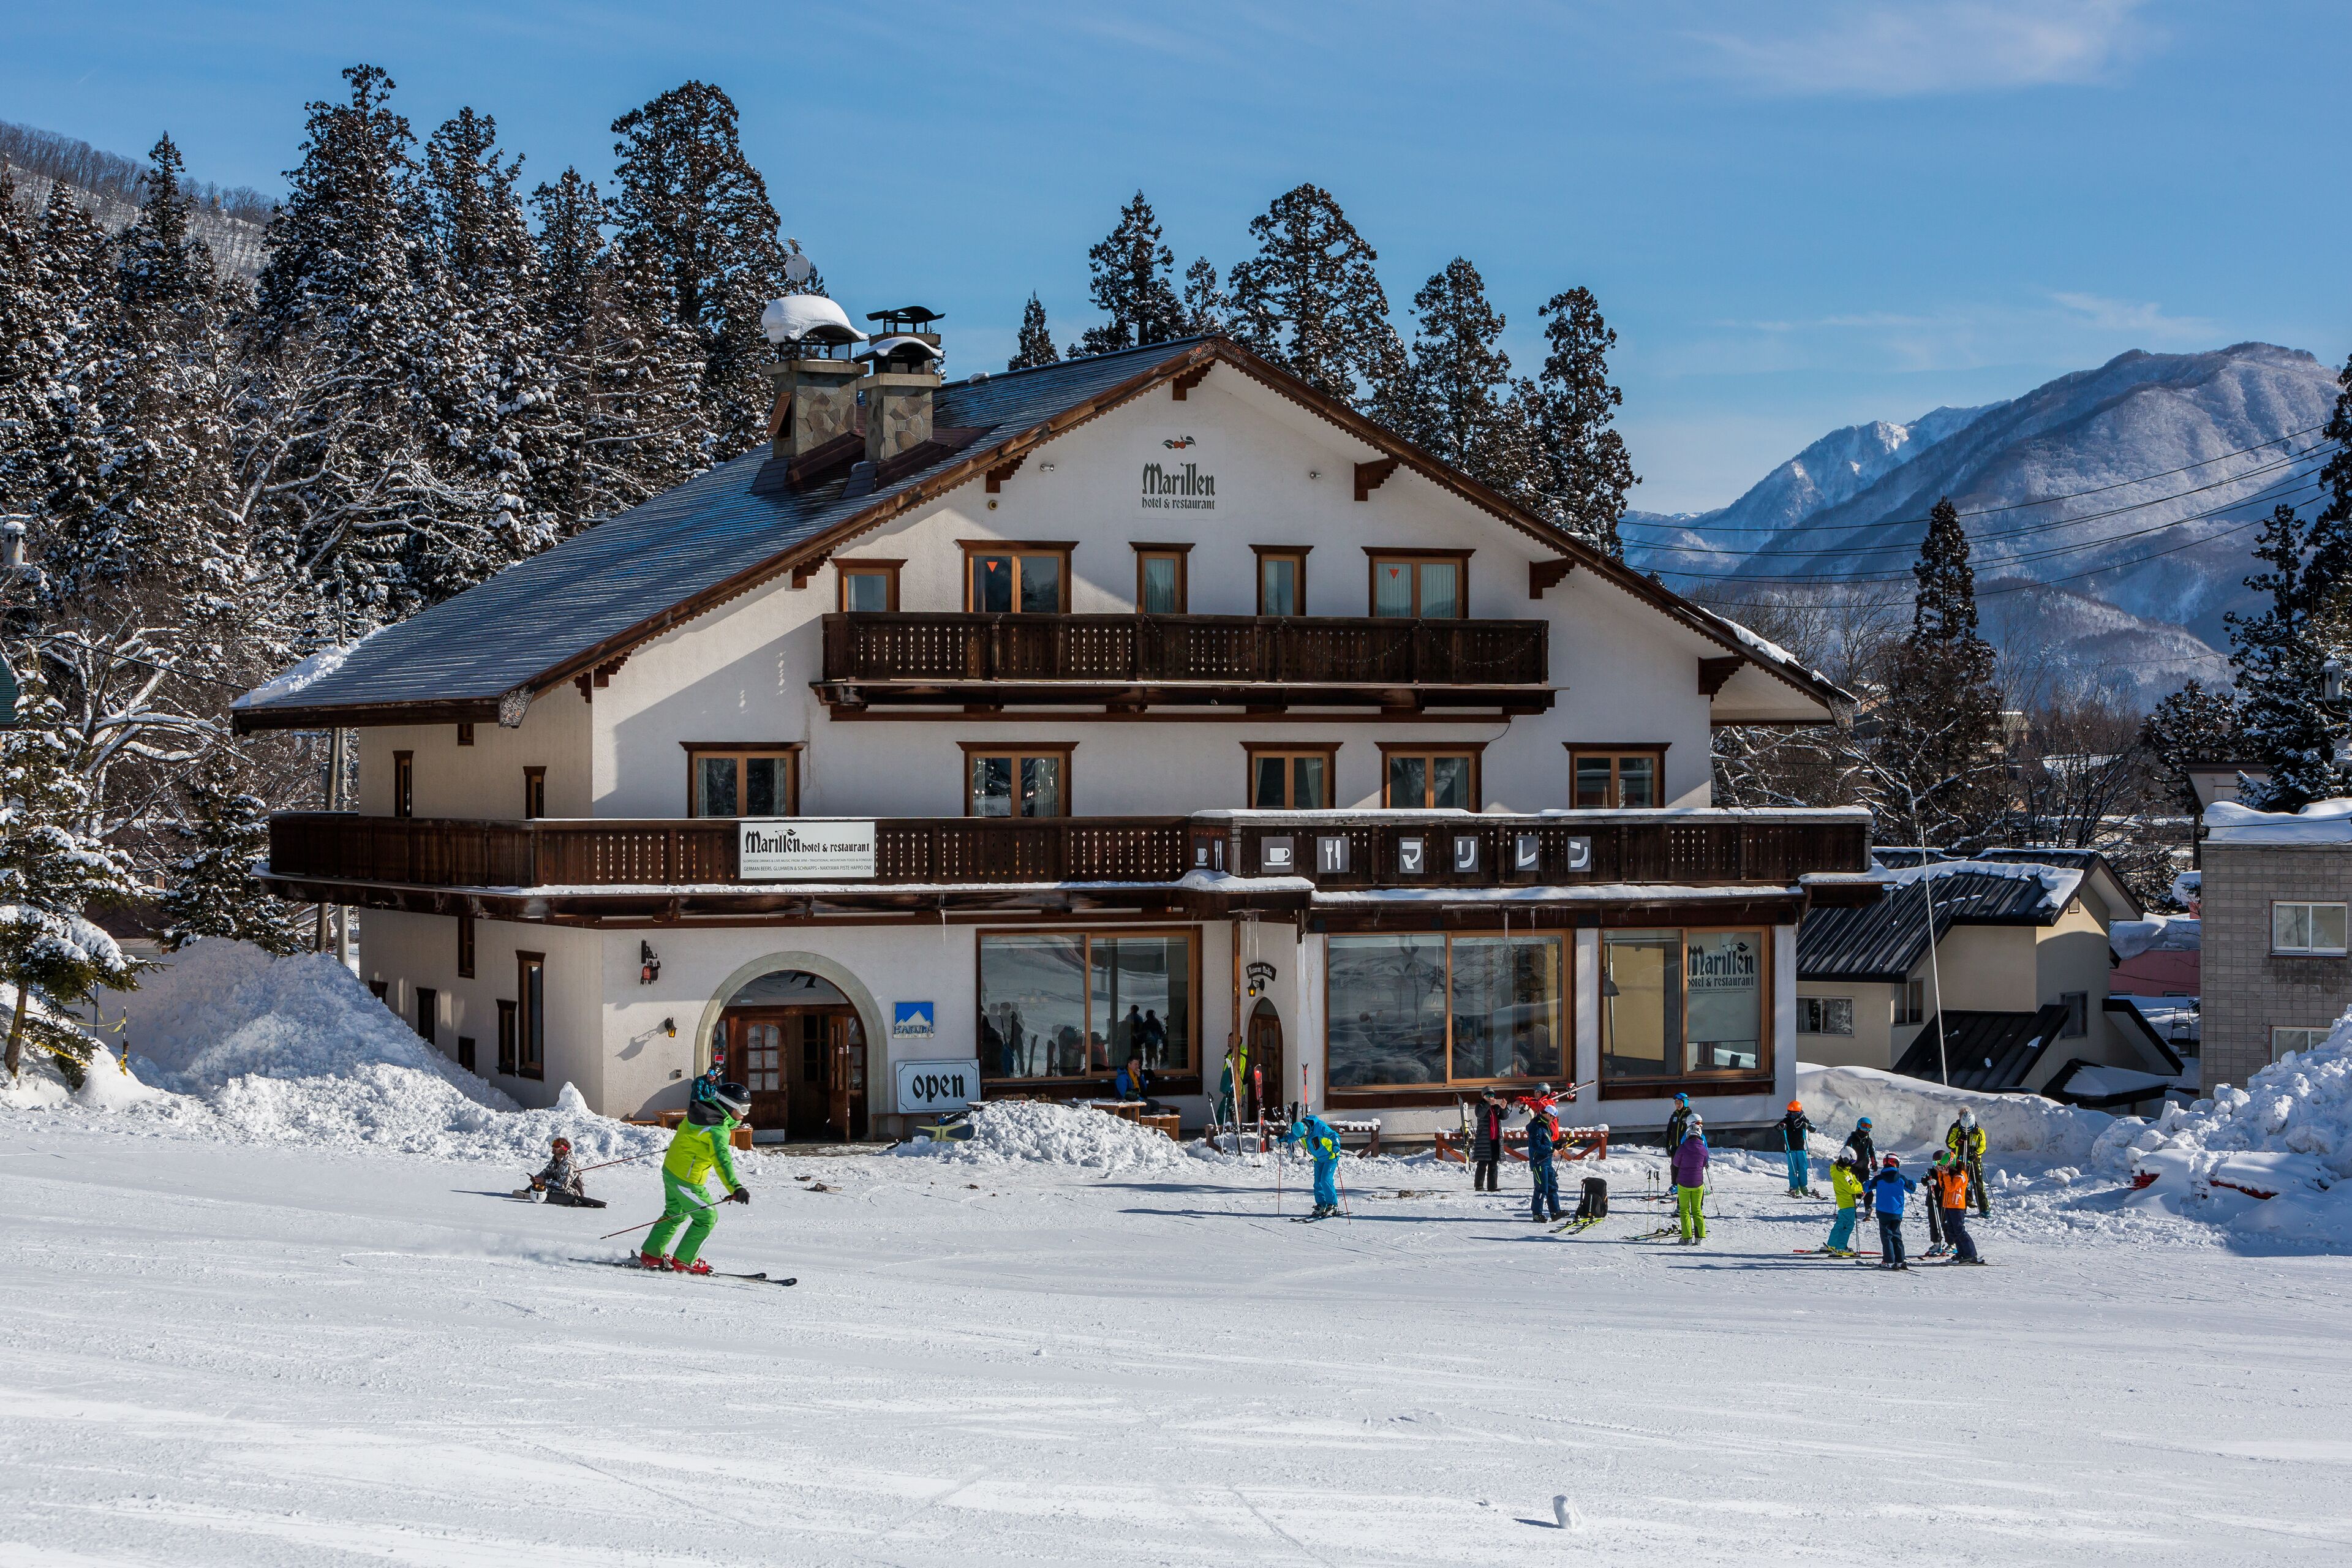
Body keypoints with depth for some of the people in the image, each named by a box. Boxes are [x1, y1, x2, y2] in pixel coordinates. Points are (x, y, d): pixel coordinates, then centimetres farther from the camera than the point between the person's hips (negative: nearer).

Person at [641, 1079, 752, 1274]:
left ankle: (650, 1254, 33)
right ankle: (684, 1261, 11)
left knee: (675, 1214, 25)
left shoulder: (701, 1111, 2)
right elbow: (722, 1160, -37)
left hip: (670, 1169, 9)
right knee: (707, 1218, 3)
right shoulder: (718, 1130, -24)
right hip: (687, 1180, -9)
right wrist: (736, 1188, -47)